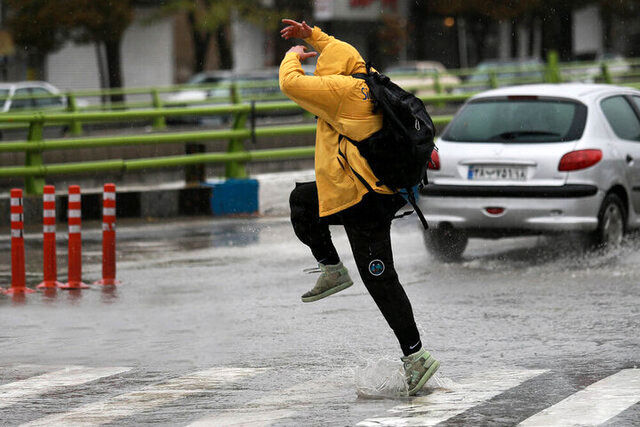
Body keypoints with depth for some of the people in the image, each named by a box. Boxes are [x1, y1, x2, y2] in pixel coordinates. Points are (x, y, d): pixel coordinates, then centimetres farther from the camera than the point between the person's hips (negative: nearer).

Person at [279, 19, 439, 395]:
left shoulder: (342, 90, -15)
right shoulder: (368, 81, 11)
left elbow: (291, 83, -14)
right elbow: (344, 56, 32)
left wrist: (294, 56, 6)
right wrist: (312, 35, 29)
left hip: (364, 202, -10)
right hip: (381, 191, 10)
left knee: (381, 280, -7)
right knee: (302, 199, 27)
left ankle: (416, 356, -5)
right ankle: (332, 270, 29)